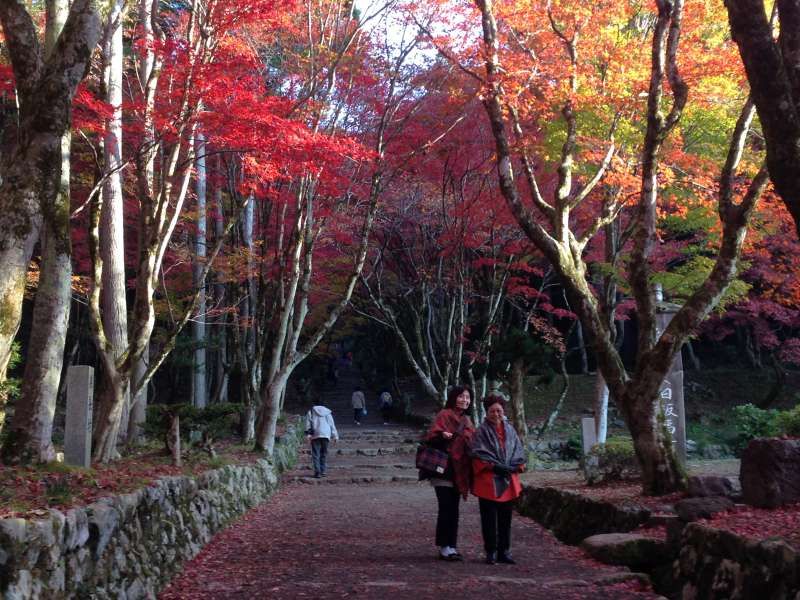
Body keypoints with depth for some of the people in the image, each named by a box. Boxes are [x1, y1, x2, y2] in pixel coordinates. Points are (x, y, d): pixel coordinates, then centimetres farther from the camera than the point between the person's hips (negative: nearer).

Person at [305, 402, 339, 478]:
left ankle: (317, 471, -13)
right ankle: (322, 471, 9)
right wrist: (335, 436, 16)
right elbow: (332, 425, 17)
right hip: (326, 434, 2)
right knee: (324, 453, 12)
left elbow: (308, 423, 2)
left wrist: (308, 434, -5)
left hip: (315, 435, -2)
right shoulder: (328, 413, 22)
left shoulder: (311, 412, 16)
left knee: (315, 454, -2)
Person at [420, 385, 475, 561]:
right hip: (444, 469, -7)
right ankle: (445, 547, -3)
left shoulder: (466, 420, 17)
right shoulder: (444, 415, -6)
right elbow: (432, 436, -15)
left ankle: (451, 547, 15)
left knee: (453, 509, 10)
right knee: (446, 508, -8)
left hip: (458, 471, 7)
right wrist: (442, 435, -34)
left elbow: (470, 443, 25)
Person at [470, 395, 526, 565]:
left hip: (509, 482, 4)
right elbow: (478, 454, -10)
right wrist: (495, 466, -17)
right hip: (488, 481, -4)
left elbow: (519, 451, 9)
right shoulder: (482, 431, -2)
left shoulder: (510, 430, 11)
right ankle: (491, 552, 8)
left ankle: (504, 551, 16)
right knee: (489, 519, 0)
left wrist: (513, 467, -7)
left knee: (505, 519, 9)